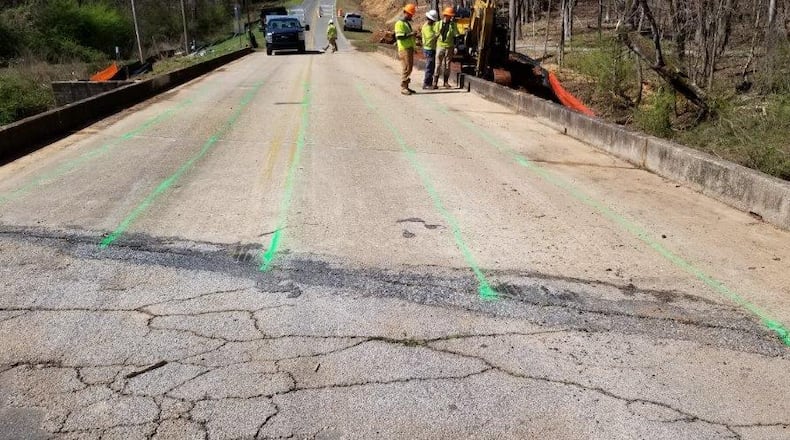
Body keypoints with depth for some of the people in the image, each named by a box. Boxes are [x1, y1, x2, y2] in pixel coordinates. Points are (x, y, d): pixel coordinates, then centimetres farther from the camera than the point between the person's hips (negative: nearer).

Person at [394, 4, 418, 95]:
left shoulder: (407, 23, 20)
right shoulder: (399, 23, -11)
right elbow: (398, 36, -21)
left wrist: (413, 35, 16)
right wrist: (410, 34, -23)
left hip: (410, 48, 10)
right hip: (404, 49, -10)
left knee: (409, 68, 11)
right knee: (406, 68, -11)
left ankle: (406, 86, 17)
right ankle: (403, 88, -8)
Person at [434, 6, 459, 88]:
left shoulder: (453, 25, 4)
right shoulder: (438, 24, 4)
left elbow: (456, 36, 7)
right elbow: (436, 35, 8)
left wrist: (455, 46, 1)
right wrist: (434, 45, 6)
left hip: (449, 47, 1)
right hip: (440, 46, -1)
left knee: (447, 65, 6)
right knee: (438, 65, -3)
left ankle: (445, 82, 14)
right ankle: (435, 82, -2)